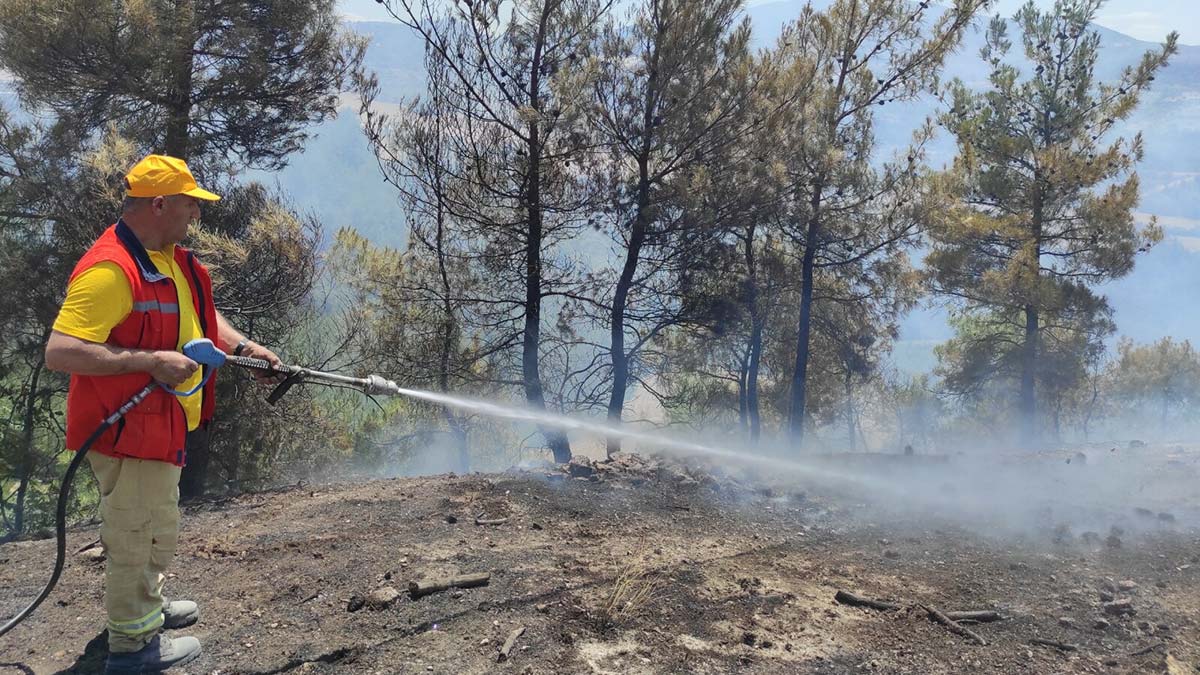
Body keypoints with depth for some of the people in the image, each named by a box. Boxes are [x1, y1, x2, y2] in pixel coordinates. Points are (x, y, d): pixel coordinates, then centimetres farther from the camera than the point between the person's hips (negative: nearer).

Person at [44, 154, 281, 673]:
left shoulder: (171, 258, 7)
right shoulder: (110, 270, -26)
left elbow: (200, 314, 20)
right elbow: (60, 352, -31)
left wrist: (242, 347, 3)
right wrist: (150, 361, -32)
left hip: (162, 425, 10)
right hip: (129, 432, -10)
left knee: (155, 528, 27)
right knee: (138, 534, 5)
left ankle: (145, 606, 48)